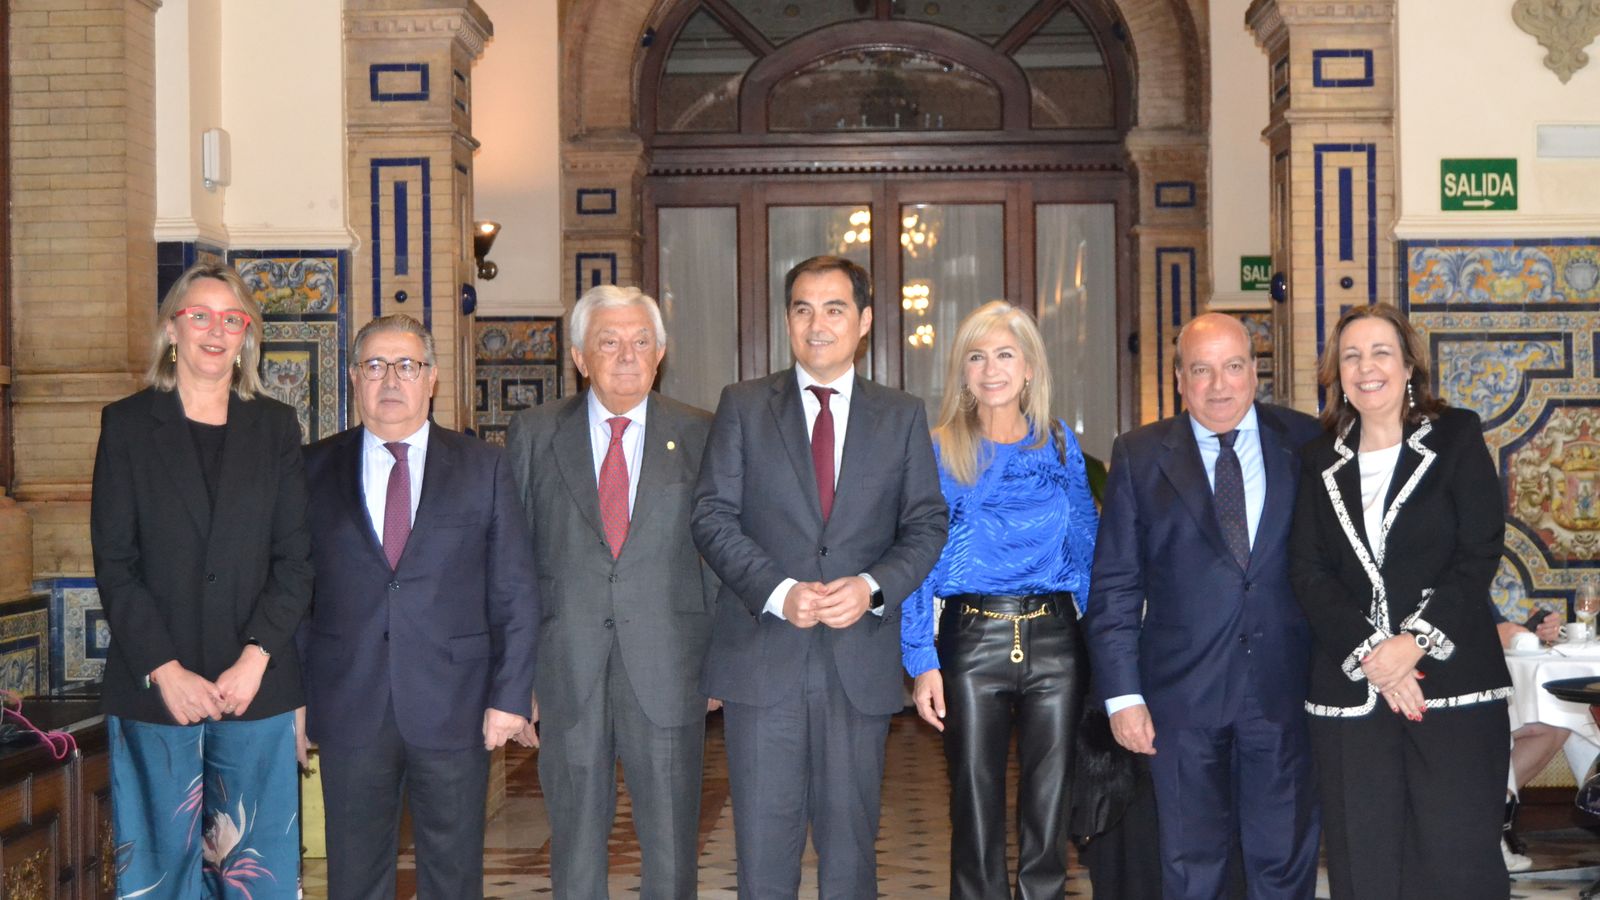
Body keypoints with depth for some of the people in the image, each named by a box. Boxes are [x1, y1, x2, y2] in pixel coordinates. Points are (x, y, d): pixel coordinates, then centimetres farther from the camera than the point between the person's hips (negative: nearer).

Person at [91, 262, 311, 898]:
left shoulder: (276, 427, 8)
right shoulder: (128, 424, 4)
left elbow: (295, 559, 3)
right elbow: (114, 564, -1)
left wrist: (255, 659, -10)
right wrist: (165, 671, -11)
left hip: (256, 687, 1)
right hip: (153, 688, -1)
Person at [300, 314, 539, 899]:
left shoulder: (483, 468, 4)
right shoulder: (315, 469, 6)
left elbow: (516, 594, 3)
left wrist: (510, 696, -4)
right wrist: (291, 697, 1)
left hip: (454, 707, 0)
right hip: (349, 711, 0)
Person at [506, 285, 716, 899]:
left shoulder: (700, 435, 5)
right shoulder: (534, 434, 6)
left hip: (667, 671, 0)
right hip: (567, 672, 0)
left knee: (672, 847, 6)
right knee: (575, 847, 9)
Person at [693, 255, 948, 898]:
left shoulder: (903, 417, 10)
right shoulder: (743, 406, 6)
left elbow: (927, 526, 6)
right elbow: (713, 517, 0)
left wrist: (874, 587, -12)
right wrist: (778, 593, -15)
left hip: (861, 659, 1)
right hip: (761, 655, -1)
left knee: (850, 848, 8)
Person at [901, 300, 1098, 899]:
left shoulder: (1060, 445, 10)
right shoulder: (940, 451, 2)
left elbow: (1085, 545, 12)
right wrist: (922, 663, -9)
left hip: (1054, 640, 2)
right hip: (973, 642, -2)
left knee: (1049, 817, 8)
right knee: (976, 817, 5)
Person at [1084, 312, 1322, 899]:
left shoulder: (1306, 444, 4)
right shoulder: (1140, 456, 3)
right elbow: (1114, 585, 1)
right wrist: (1122, 694, -5)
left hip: (1284, 690, 1)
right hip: (1183, 692, 0)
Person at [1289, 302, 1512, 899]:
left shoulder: (1456, 437, 4)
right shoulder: (1320, 461, 11)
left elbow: (1480, 553, -3)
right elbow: (1308, 572, 3)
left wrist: (1415, 642, -15)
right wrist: (1368, 654, -11)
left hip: (1453, 682, -2)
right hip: (1349, 688, 2)